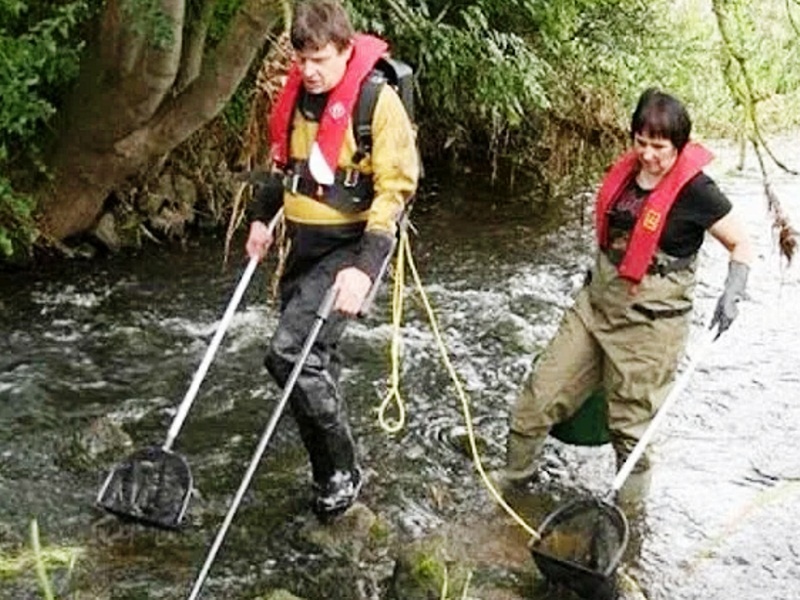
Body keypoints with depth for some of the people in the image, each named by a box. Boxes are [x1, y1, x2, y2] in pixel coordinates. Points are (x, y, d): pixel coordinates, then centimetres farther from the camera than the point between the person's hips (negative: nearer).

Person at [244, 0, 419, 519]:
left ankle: (342, 473, -1)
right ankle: (331, 475, 27)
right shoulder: (298, 95, 7)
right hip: (305, 243, 7)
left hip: (350, 245, -7)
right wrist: (262, 217, 14)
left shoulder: (377, 100, -15)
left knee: (291, 354, -18)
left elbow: (396, 188, -18)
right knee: (315, 361, 12)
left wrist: (365, 266, -25)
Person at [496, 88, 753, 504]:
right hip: (597, 301, 7)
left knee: (630, 423, 5)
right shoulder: (626, 172, 3)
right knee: (541, 392, 8)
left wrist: (732, 292, -21)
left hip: (649, 320, -6)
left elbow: (741, 244, -6)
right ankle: (514, 478, 28)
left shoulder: (694, 190, -15)